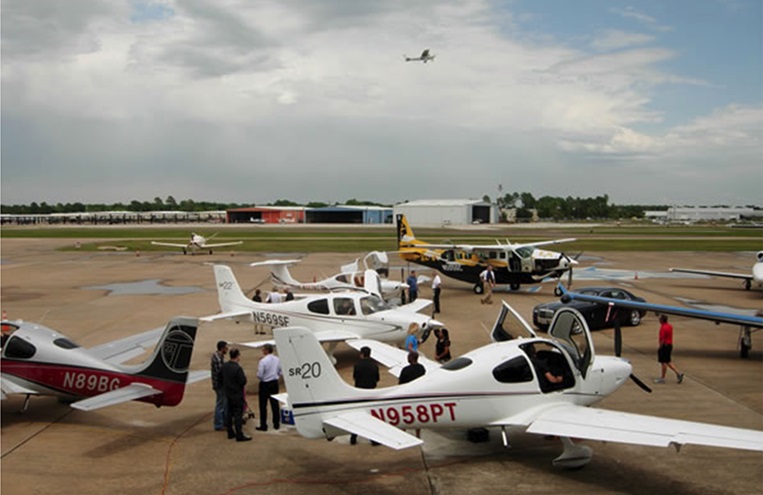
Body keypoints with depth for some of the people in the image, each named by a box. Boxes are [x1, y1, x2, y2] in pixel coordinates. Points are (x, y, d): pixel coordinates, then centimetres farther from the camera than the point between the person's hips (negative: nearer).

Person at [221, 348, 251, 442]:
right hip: (237, 394, -8)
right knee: (238, 414, -2)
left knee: (229, 413, 16)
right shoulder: (238, 368, -25)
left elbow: (222, 378, 11)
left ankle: (230, 433, 25)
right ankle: (239, 435, 1)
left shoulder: (225, 366, 0)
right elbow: (243, 381, -22)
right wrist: (244, 376, -4)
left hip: (228, 393, 8)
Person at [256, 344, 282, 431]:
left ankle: (263, 426, 5)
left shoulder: (263, 361, -18)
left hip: (265, 384, -6)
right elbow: (280, 372, 7)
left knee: (263, 405, 3)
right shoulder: (277, 359, 0)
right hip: (275, 383, 6)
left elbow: (259, 375, -17)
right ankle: (276, 424, 19)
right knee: (275, 404, 13)